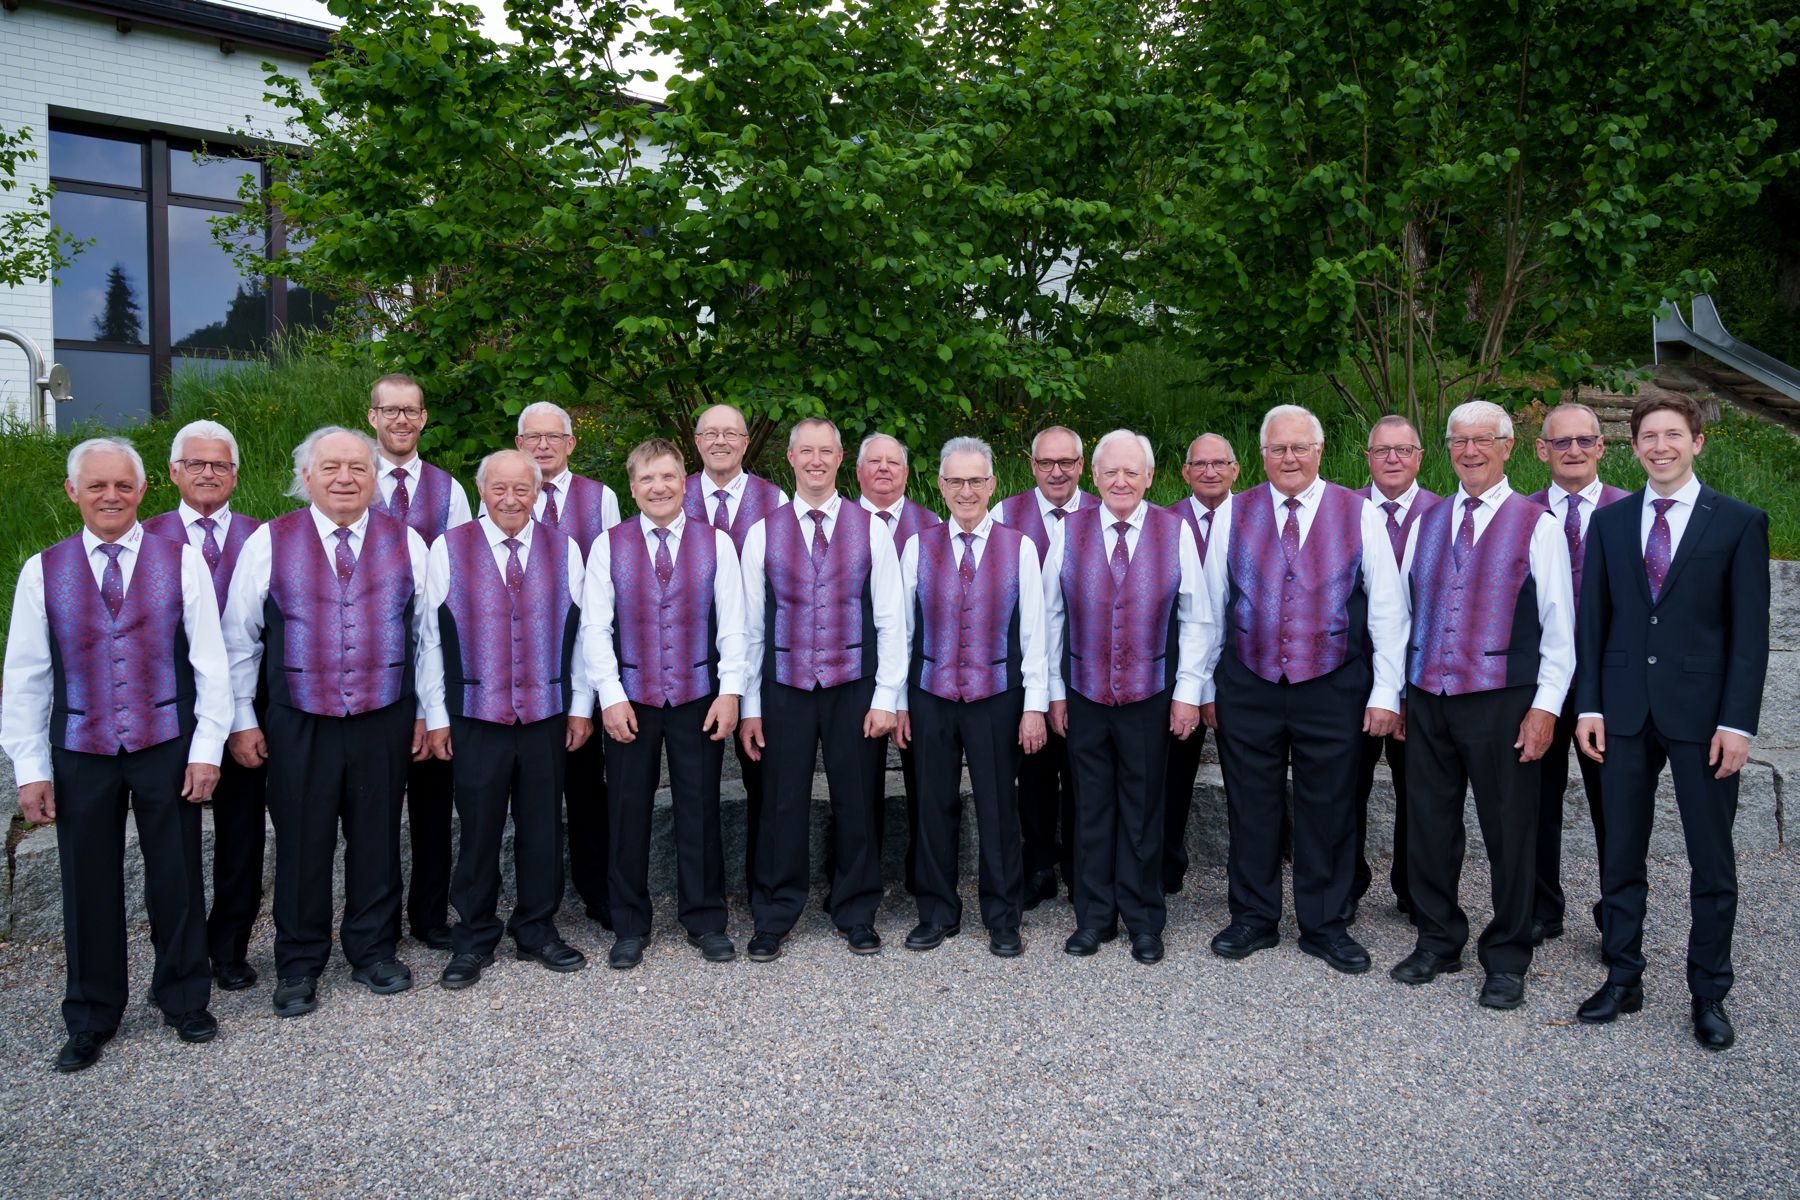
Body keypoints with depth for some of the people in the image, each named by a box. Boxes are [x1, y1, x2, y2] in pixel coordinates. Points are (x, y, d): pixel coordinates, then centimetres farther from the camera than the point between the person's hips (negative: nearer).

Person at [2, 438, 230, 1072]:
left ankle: (185, 999, 28)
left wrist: (207, 748, -6)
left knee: (177, 879, 8)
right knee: (88, 885, 9)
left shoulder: (181, 561, -1)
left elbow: (210, 661, -2)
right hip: (80, 752, 1)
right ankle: (91, 1018, 27)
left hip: (167, 746, -1)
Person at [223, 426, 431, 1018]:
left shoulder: (406, 543, 4)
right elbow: (238, 639, 4)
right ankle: (298, 966, 24)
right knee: (302, 843, 7)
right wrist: (241, 719, 2)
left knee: (378, 838, 11)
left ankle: (374, 951, 29)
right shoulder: (269, 543, 0)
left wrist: (425, 712, 8)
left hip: (385, 721, 1)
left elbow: (428, 633, 9)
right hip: (299, 725, -1)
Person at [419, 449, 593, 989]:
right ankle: (473, 939, 22)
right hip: (475, 716, -2)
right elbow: (430, 639, 1)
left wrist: (581, 706, 5)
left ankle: (538, 929, 26)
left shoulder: (564, 550, 5)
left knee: (543, 827, 10)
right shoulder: (447, 550, 0)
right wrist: (435, 716, -1)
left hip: (548, 715, 2)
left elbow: (581, 633, 8)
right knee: (479, 829, 6)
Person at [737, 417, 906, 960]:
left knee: (855, 803, 8)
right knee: (782, 805, 5)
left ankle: (856, 914, 26)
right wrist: (748, 705, 2)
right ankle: (773, 919, 21)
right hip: (784, 688, 0)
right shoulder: (763, 534, 4)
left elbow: (891, 620, 1)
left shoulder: (871, 530, 3)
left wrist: (886, 697, -4)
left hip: (854, 687, 0)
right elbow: (750, 626, 5)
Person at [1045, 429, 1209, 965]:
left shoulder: (1175, 532, -1)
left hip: (1150, 695, -1)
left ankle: (1144, 921, 22)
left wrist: (1187, 692, -3)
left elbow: (1195, 619, 1)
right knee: (1092, 807, 9)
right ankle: (1094, 917, 23)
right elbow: (1051, 617, 5)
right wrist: (1054, 691, 3)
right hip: (1083, 694, 1)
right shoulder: (1068, 532, 2)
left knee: (1143, 809, 8)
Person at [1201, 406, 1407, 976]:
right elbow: (1212, 604, 8)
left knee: (1329, 810, 7)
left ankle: (1325, 925, 23)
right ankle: (1253, 918, 25)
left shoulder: (1359, 514, 1)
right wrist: (1205, 685, 8)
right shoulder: (1234, 515, 5)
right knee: (1251, 806, 9)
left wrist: (1386, 691, -3)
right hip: (1247, 687, 1)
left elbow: (1387, 607, 1)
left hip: (1333, 688, -1)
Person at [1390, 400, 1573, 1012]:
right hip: (1427, 700, 4)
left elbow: (1559, 628, -3)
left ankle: (1506, 960, 20)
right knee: (1428, 825, 11)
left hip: (1501, 699, -4)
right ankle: (1438, 942, 28)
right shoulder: (1426, 523, 12)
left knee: (1509, 831, 5)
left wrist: (1545, 707, -10)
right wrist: (1398, 694, 11)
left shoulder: (1537, 525, -1)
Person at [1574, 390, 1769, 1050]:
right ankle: (1623, 978, 24)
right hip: (1625, 714, 3)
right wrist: (1589, 706, 1)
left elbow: (1750, 630, -4)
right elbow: (1593, 620, 7)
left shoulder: (1740, 522, -1)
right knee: (1621, 854, 10)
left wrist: (1737, 722, -10)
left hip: (1704, 716, -2)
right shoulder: (1609, 522, 7)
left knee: (1712, 861, 7)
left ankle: (1708, 994, 21)